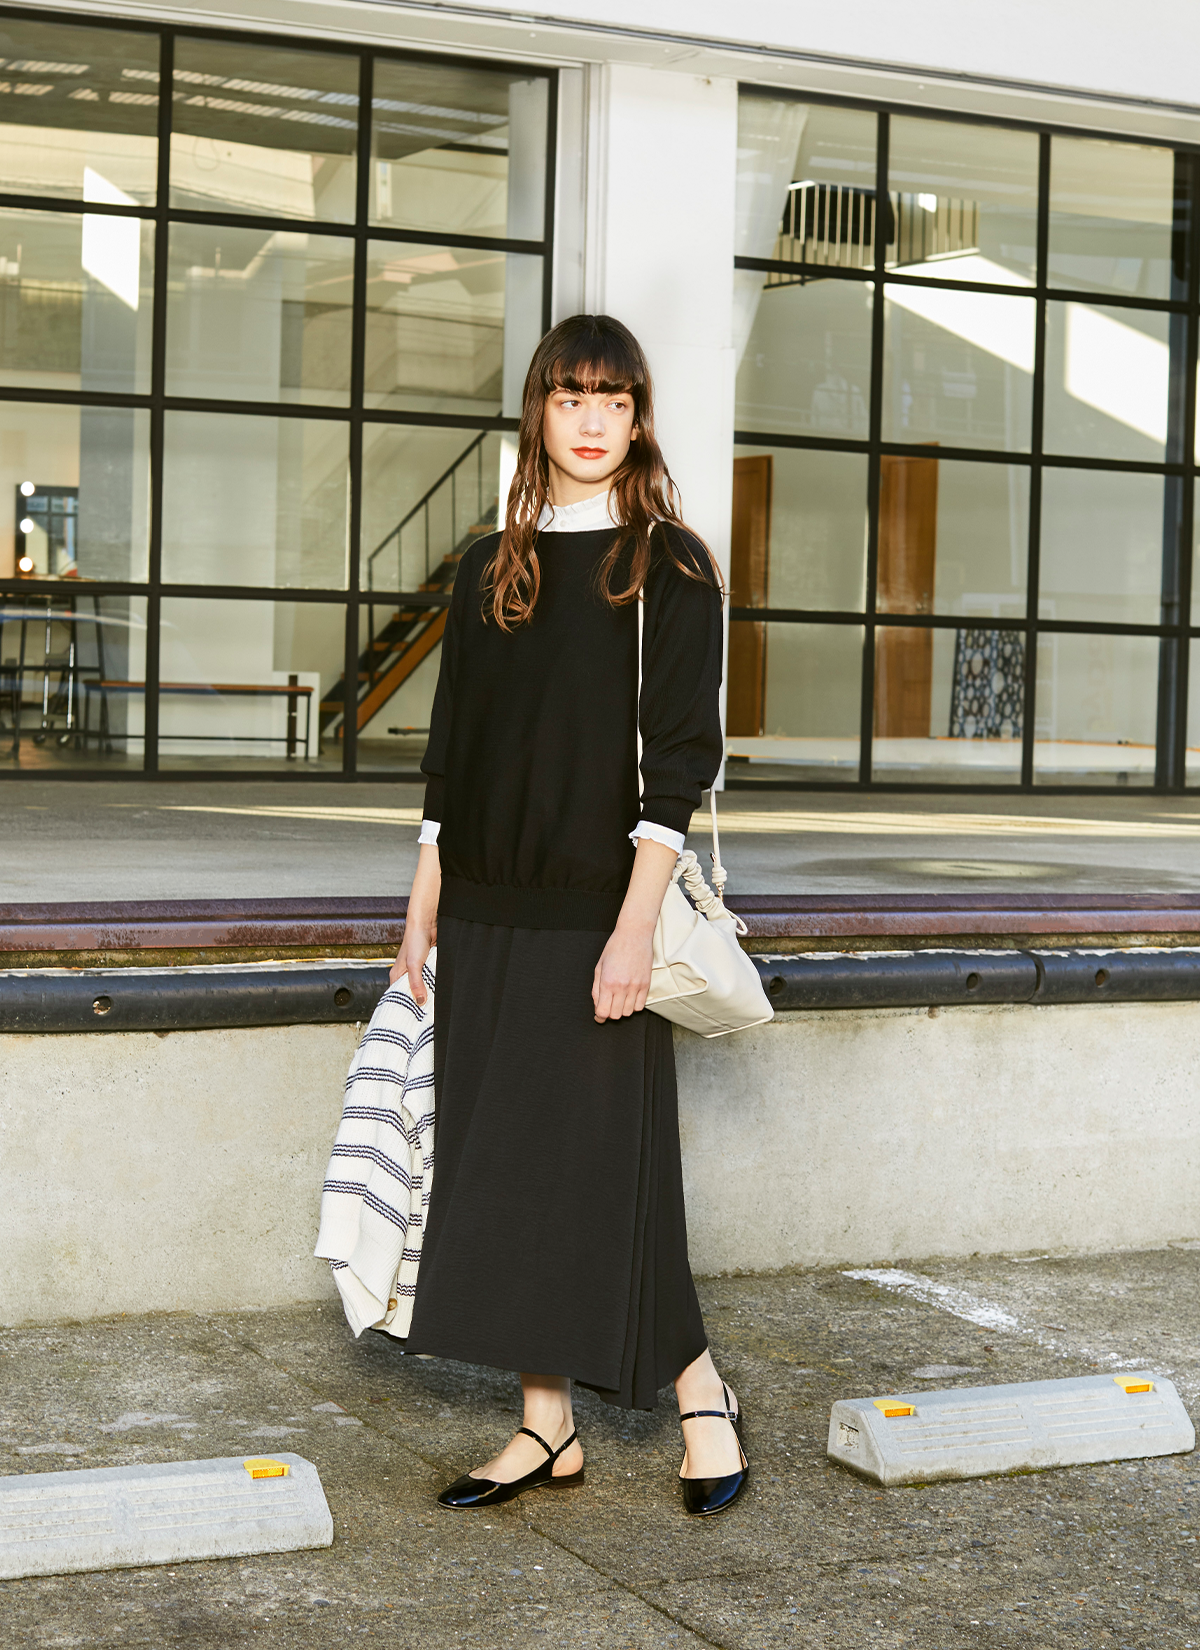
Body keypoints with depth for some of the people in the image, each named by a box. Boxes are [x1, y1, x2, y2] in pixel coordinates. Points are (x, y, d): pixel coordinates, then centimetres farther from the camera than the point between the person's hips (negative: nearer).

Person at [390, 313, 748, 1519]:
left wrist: (636, 923, -17)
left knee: (600, 1164, -3)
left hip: (596, 911, -5)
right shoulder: (491, 568, 12)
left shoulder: (669, 565, -3)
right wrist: (424, 908, 10)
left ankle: (699, 1393, 17)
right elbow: (450, 749, 14)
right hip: (487, 915, 6)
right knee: (500, 1166, 7)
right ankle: (547, 1426, 17)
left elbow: (680, 753, -9)